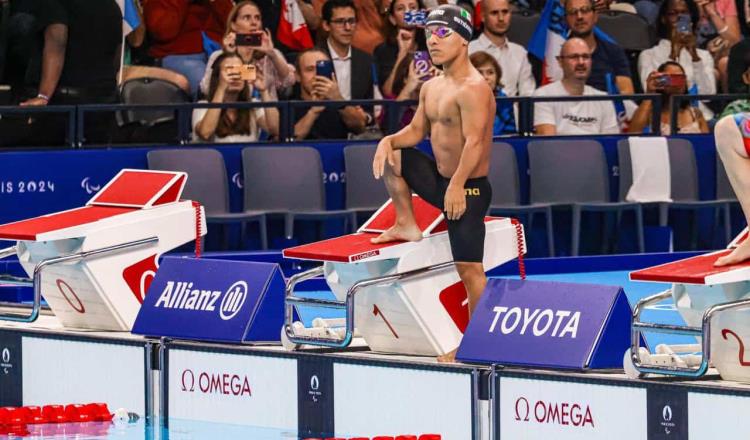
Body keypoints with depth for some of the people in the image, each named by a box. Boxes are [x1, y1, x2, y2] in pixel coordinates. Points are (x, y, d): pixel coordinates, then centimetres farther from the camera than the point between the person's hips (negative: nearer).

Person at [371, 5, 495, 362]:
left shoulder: (472, 88, -20)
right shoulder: (431, 88, 10)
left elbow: (474, 142, -28)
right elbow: (416, 131, 16)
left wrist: (457, 186, -35)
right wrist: (388, 141, -5)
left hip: (468, 188, -9)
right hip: (439, 178, 9)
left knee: (469, 268, -7)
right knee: (392, 156, 14)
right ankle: (407, 226, 20)